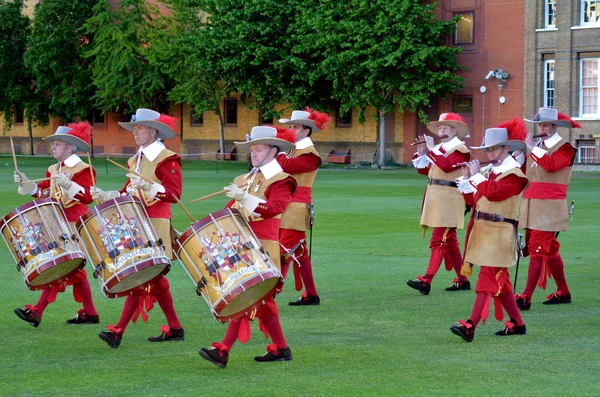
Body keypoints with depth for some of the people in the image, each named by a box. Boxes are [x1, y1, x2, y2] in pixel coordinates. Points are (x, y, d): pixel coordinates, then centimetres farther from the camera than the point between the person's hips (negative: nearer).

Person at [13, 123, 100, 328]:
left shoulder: (83, 170, -9)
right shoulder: (53, 170, 15)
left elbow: (87, 196, -19)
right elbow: (42, 192, 10)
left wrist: (68, 184, -32)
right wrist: (25, 182, -5)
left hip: (73, 226, -9)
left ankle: (37, 312, -15)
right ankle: (90, 313, 17)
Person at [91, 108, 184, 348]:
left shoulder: (167, 160, -9)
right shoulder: (136, 160, 17)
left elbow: (174, 193, -17)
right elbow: (127, 193, 19)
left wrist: (148, 186, -31)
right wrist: (103, 196, 4)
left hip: (155, 226, -9)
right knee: (154, 279, 11)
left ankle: (119, 331, -15)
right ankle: (174, 328, 18)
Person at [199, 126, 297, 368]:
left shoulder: (281, 180, -5)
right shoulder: (244, 180, 19)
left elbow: (274, 208, -21)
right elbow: (230, 211, 20)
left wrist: (244, 198, -32)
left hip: (261, 248, -8)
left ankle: (223, 351, -18)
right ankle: (281, 349, 19)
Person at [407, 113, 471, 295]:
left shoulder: (459, 150, -8)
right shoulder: (439, 149, 17)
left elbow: (446, 165, -25)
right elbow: (423, 170, 16)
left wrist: (431, 150, -18)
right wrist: (421, 152, 3)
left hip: (449, 199, -9)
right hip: (435, 198, 9)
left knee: (438, 241, -13)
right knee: (449, 241, 13)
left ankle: (426, 281, -21)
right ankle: (462, 280, 20)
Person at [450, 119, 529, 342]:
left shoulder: (514, 173, -10)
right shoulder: (489, 171, 15)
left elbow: (492, 192, -25)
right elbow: (472, 199, 15)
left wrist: (477, 176, -12)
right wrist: (467, 177, 4)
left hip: (499, 234, -9)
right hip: (482, 231, 9)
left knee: (488, 279, -13)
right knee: (500, 281, 13)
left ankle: (470, 327, -21)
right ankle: (517, 324, 21)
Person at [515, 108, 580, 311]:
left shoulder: (564, 148, -6)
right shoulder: (538, 147, 17)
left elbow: (551, 165, -26)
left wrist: (533, 148, -21)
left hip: (549, 208, -8)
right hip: (532, 207, 8)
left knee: (537, 250, -12)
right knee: (550, 250, 15)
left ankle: (526, 298, -15)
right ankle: (563, 292, 26)